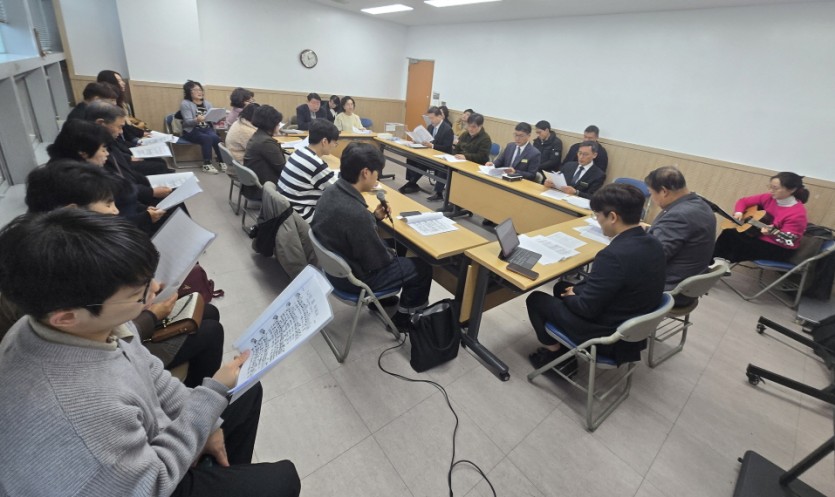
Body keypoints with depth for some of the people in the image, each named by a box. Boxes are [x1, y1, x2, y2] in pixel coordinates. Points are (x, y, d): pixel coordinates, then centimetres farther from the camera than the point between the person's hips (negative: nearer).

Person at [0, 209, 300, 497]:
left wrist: (207, 425, -1)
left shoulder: (92, 321, -20)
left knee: (247, 392, 18)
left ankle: (231, 472, 39)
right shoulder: (82, 413, -44)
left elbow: (147, 371, -1)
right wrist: (215, 391, -21)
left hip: (141, 443, 6)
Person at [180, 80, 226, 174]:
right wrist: (197, 120, -34)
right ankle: (207, 164, -26)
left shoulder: (207, 103, 14)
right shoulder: (185, 103, -2)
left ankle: (221, 162, -24)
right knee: (208, 138, -33)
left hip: (207, 128, 4)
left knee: (215, 137, -30)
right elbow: (188, 122, -12)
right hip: (191, 131, -4)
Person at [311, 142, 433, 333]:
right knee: (422, 267, 4)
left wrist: (374, 217, -3)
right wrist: (392, 254, -4)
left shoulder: (331, 192, -9)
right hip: (354, 277, -8)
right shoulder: (356, 213, -36)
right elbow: (377, 260, -24)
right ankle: (403, 318, 25)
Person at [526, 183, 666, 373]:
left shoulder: (613, 255, -33)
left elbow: (587, 308, -24)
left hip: (606, 335, -8)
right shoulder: (653, 243, -4)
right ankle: (563, 350, 25)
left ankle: (555, 353, 23)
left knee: (535, 299, 7)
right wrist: (578, 289, 6)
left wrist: (570, 297, -4)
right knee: (561, 286, 23)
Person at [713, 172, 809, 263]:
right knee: (728, 234, -17)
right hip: (759, 236, 6)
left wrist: (771, 234, -45)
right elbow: (743, 201, 10)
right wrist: (738, 213, -10)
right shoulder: (769, 198, -2)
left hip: (779, 249, -6)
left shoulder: (797, 213, -20)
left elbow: (787, 242, -24)